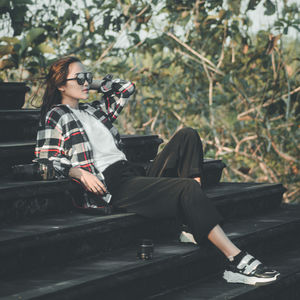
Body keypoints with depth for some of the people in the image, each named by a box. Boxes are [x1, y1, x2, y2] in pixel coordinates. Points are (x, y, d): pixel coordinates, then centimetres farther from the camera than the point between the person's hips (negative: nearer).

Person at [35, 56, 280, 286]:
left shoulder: (94, 110, 26)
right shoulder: (55, 117, 3)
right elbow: (46, 161, -7)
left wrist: (86, 85, 29)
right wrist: (80, 173, -21)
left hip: (135, 177, 9)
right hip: (112, 187, -9)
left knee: (187, 136, -5)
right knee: (187, 188, -27)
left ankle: (192, 224, -18)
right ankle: (237, 261, -34)